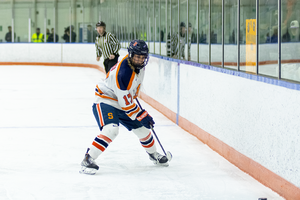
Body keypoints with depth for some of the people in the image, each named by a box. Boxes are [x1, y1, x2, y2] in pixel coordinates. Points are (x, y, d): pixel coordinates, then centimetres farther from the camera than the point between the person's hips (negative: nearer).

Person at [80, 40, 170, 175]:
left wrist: (134, 94, 27)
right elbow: (125, 102, -29)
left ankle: (153, 154, 39)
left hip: (123, 100, 9)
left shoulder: (139, 64, -7)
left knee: (142, 128, 14)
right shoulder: (123, 72, -34)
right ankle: (88, 160, -26)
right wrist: (141, 116, -22)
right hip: (105, 101, -9)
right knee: (111, 130, -31)